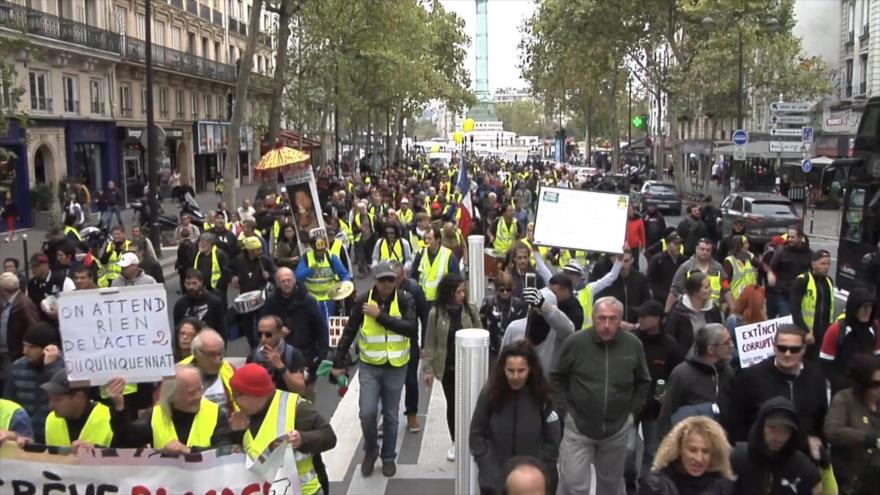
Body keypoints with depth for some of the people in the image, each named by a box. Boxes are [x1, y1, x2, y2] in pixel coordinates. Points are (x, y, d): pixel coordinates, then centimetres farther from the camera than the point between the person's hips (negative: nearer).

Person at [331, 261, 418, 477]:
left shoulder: (404, 300, -10)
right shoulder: (363, 300, -7)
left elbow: (412, 329, -23)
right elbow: (349, 333, 1)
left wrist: (381, 316, -26)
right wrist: (338, 363, 1)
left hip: (396, 367, 0)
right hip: (369, 366, 0)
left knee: (390, 415, 10)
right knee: (367, 412, -9)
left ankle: (388, 457, 29)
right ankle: (370, 449, 19)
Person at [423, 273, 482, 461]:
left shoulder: (471, 310, -4)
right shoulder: (436, 313, -6)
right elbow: (430, 343, -1)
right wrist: (428, 369, -4)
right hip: (447, 367, 1)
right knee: (452, 405, 11)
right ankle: (455, 443, 27)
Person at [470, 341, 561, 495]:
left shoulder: (543, 396, -9)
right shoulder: (490, 392, -8)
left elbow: (552, 440, -3)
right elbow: (476, 434, -1)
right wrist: (488, 469, -8)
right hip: (495, 482, 0)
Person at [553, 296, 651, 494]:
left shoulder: (633, 344, -7)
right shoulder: (575, 342, -13)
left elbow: (643, 382, 9)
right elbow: (558, 377, 3)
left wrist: (633, 409, 4)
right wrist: (565, 405, -2)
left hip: (618, 429, 2)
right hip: (578, 427, -2)